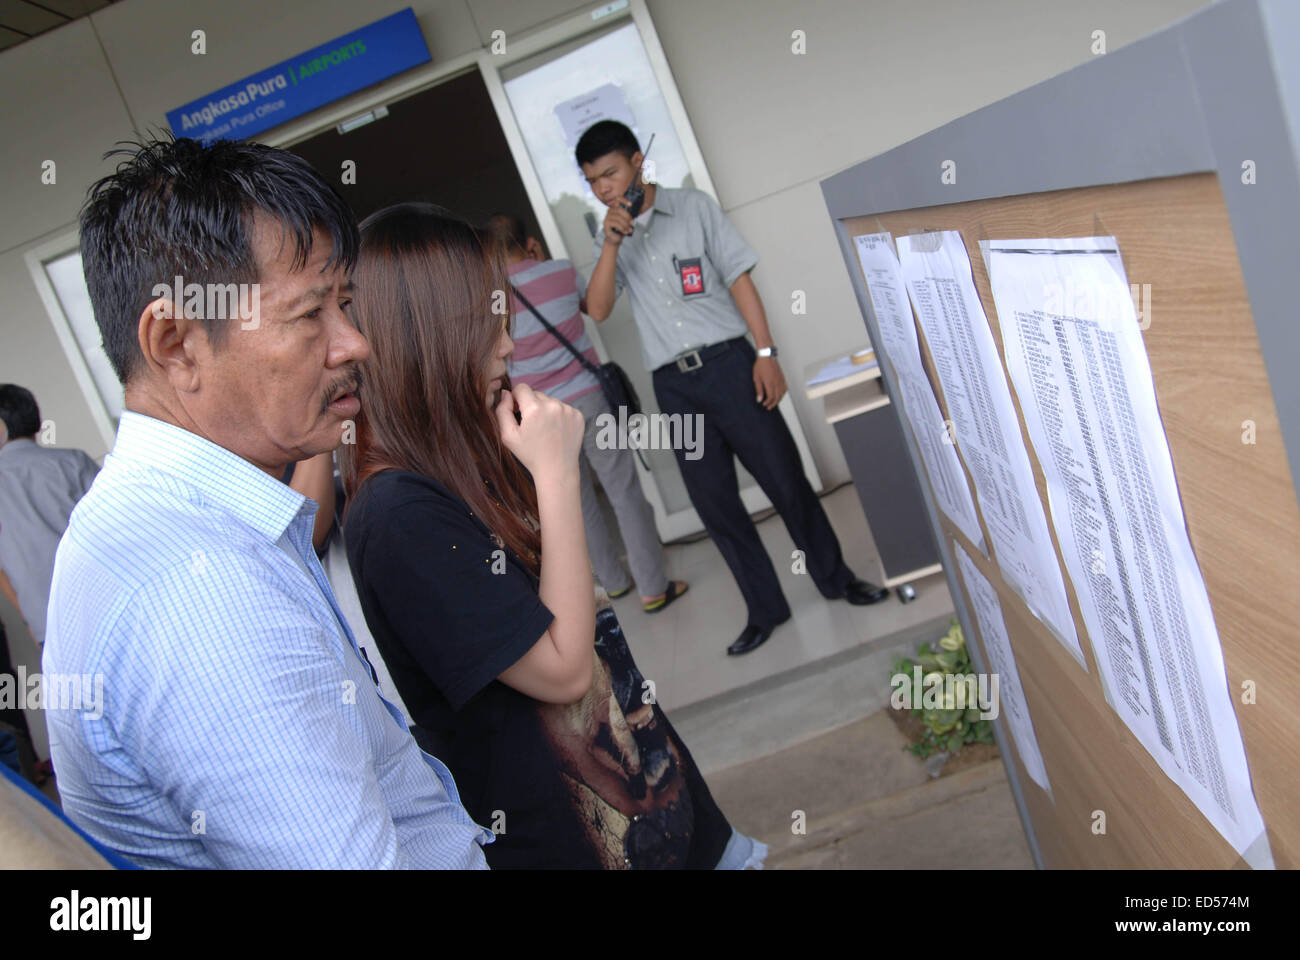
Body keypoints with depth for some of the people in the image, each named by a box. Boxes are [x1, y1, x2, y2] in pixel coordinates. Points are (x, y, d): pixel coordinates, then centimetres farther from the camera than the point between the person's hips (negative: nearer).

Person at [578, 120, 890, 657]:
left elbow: (739, 279, -1)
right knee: (712, 501, 4)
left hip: (727, 363, -3)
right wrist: (612, 243, -14)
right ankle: (765, 610, 18)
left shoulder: (694, 207, 2)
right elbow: (598, 310, -2)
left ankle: (836, 579, 23)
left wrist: (766, 354, -8)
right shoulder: (609, 240, 11)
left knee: (785, 477, 2)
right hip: (672, 386, 3)